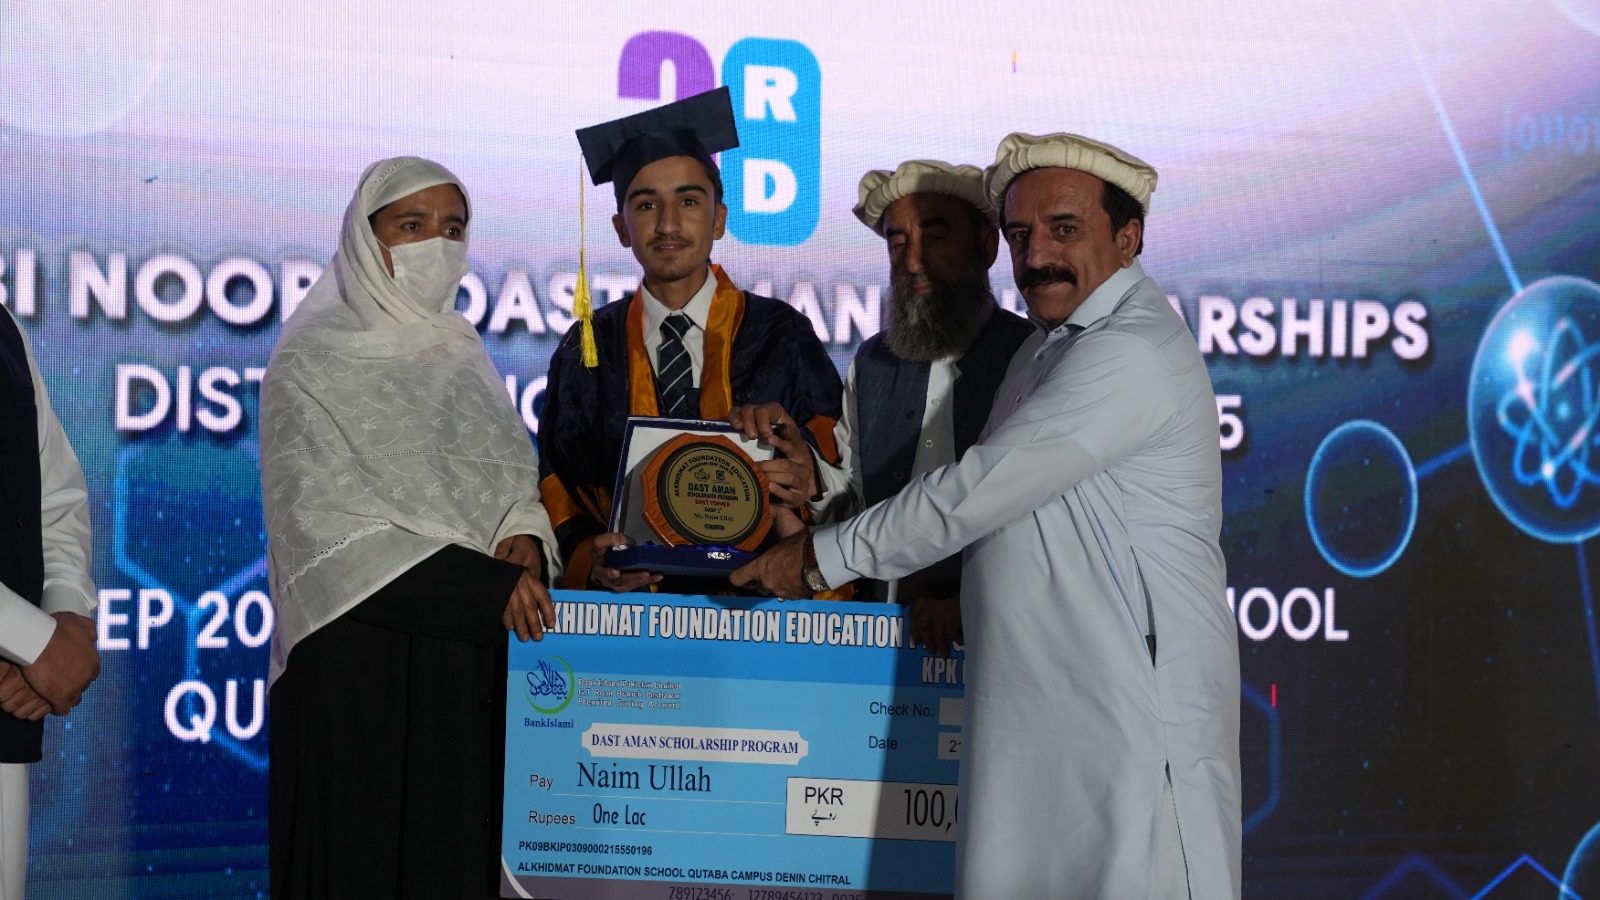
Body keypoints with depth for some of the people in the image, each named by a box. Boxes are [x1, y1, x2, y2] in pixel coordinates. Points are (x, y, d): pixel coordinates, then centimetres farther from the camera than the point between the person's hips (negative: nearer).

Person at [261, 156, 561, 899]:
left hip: (475, 657, 5)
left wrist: (526, 539, -8)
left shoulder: (463, 357, 14)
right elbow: (324, 525, -13)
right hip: (359, 665, -5)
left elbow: (515, 483, 17)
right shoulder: (311, 363, -4)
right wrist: (484, 586, -19)